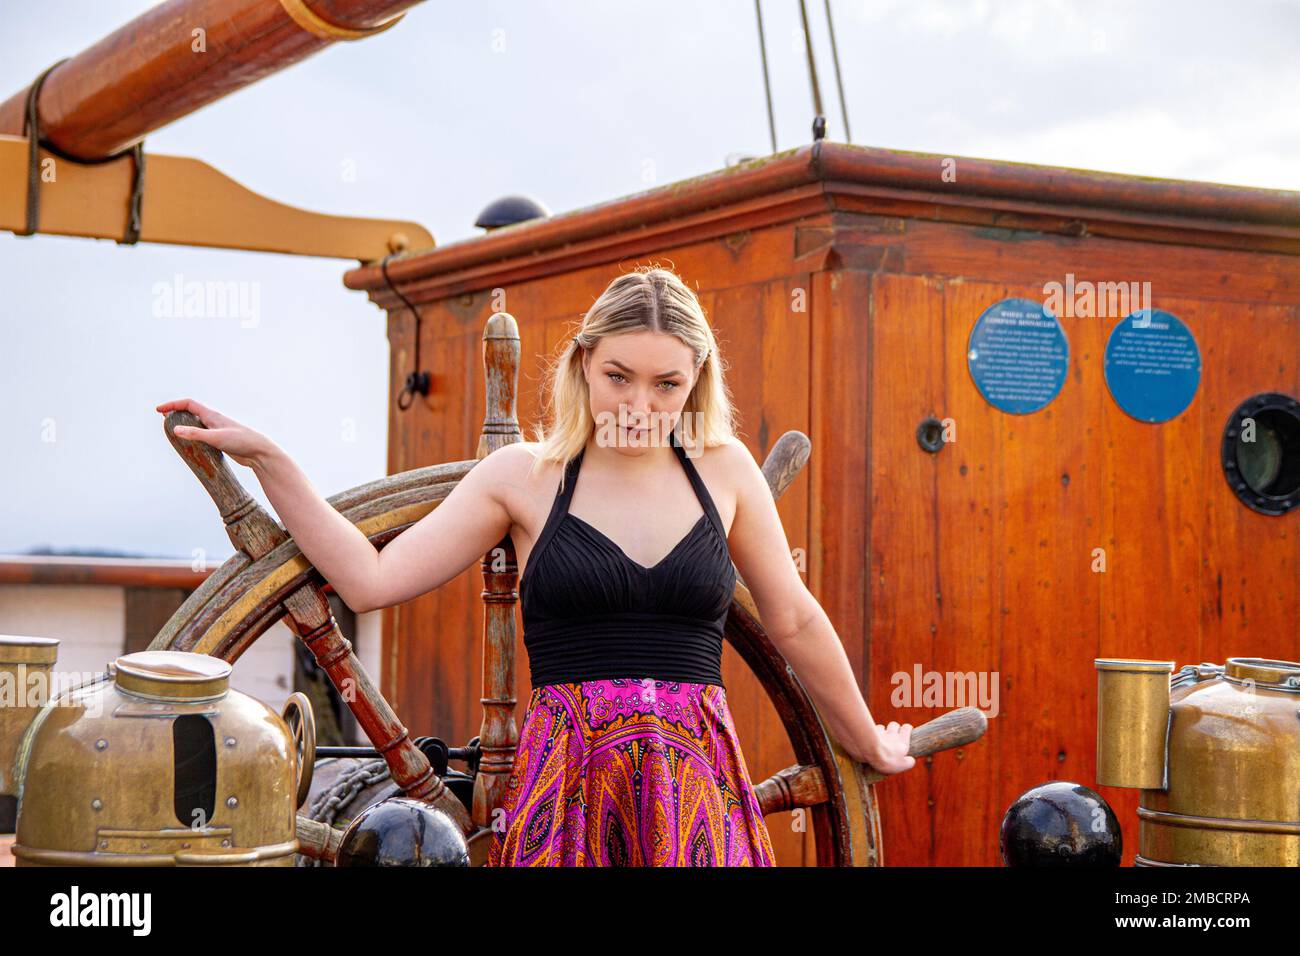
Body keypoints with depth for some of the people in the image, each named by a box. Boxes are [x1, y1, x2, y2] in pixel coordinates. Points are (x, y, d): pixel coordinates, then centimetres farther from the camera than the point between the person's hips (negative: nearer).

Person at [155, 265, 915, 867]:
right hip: (568, 784, -1)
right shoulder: (526, 476, 6)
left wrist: (867, 741, 27)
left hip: (699, 788, 1)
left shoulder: (724, 468, 9)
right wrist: (264, 460, -2)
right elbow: (371, 579, 1)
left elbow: (794, 623, 19)